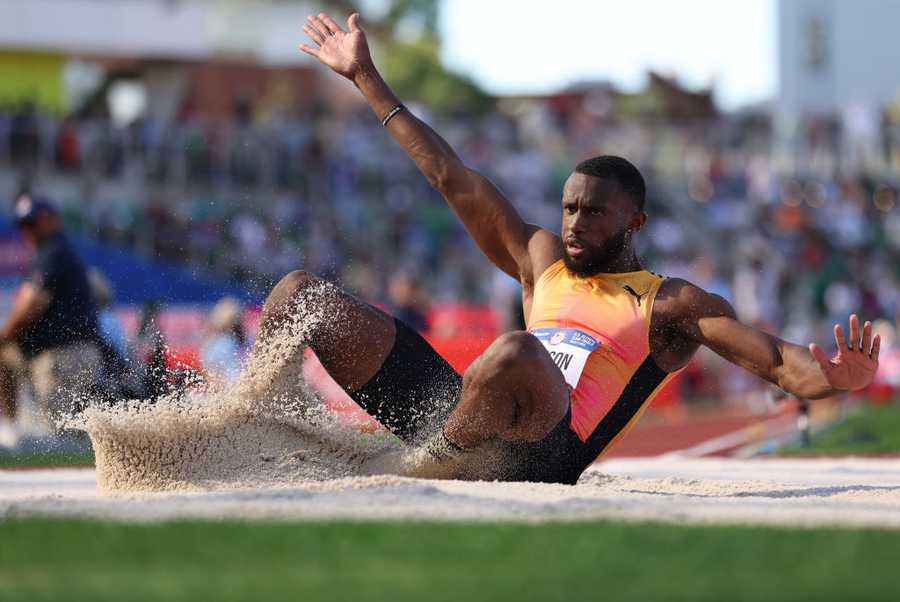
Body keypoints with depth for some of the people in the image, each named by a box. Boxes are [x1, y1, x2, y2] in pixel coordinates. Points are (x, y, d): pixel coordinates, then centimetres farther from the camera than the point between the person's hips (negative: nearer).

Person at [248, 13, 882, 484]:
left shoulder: (672, 304, 10)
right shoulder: (544, 262, 26)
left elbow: (777, 359, -2)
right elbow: (454, 179, 28)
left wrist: (835, 379, -27)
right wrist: (365, 78, 29)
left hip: (547, 455, -6)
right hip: (456, 411, 6)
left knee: (515, 352, -42)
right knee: (299, 294, 3)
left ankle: (391, 477, -25)